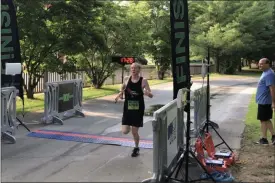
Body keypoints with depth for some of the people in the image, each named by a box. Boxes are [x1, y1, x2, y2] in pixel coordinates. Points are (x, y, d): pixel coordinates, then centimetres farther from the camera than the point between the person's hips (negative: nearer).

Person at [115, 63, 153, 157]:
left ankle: (136, 148, 29)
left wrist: (147, 93, -29)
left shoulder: (143, 81, -8)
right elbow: (122, 88, 18)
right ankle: (128, 125, 34)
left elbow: (151, 95, -6)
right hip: (127, 108, 2)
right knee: (125, 131, -4)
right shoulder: (126, 79, 0)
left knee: (134, 131, 2)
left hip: (138, 108, -2)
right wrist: (120, 94, -4)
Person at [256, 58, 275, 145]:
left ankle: (264, 139, 9)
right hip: (263, 101, 10)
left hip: (264, 102, -10)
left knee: (263, 120, 0)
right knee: (266, 120, 17)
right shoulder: (265, 73, 13)